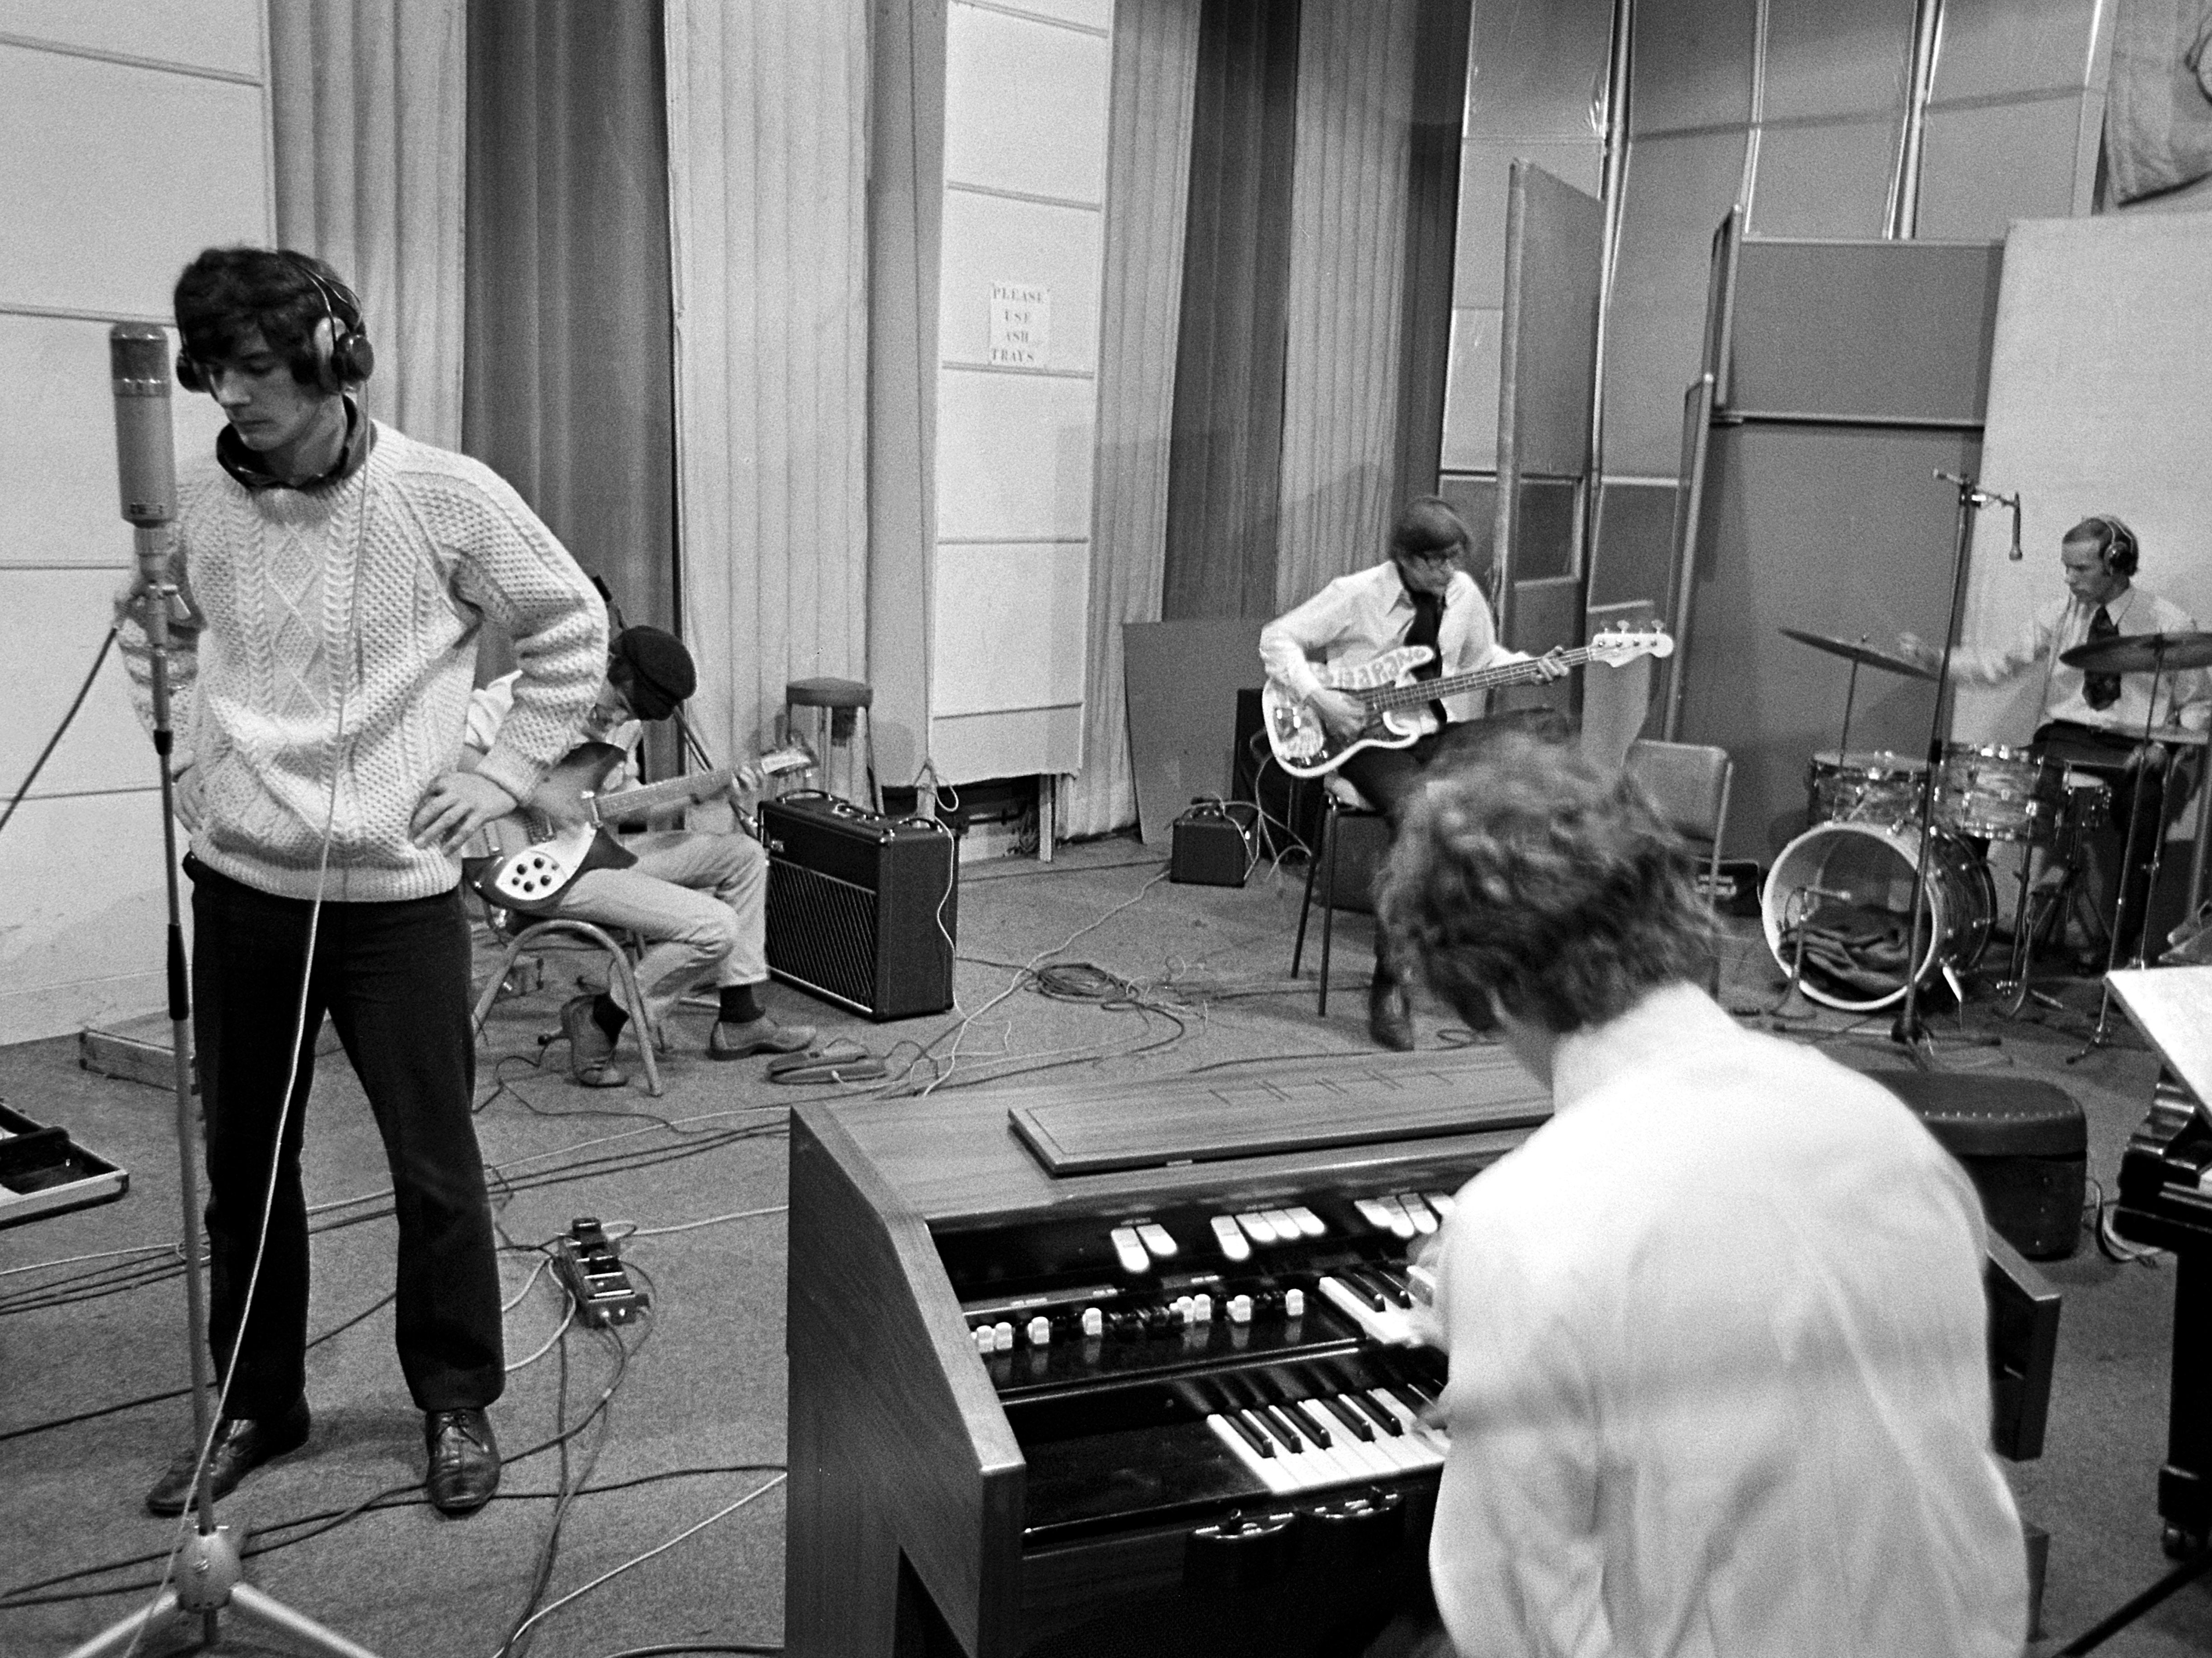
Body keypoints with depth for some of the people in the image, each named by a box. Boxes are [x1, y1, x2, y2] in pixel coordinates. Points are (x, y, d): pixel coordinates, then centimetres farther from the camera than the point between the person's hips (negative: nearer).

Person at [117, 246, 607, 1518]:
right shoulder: (195, 503, -2)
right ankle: (256, 1407, 33)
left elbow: (573, 630, 1)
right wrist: (188, 756, 8)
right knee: (244, 1164, 14)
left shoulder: (446, 498, -11)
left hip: (399, 890, -3)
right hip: (240, 887, 4)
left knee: (435, 1164, 6)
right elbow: (153, 632, 19)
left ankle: (459, 1402, 26)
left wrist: (503, 773, -4)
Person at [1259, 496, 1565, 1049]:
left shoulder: (1463, 593, 6)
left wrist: (1530, 667, 2)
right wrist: (1319, 698, -18)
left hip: (1436, 732, 6)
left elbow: (1483, 658, 22)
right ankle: (1389, 987, -25)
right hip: (1365, 739, -6)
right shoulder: (1357, 595, -10)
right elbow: (1277, 638, -7)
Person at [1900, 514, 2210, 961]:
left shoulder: (2170, 625, 3)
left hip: (2137, 753, -2)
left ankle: (2122, 950, -17)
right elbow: (2003, 661, 1)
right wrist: (1935, 658, -14)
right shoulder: (2061, 615, 10)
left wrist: (2167, 746, -14)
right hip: (2063, 742, 2)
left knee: (2145, 805, -31)